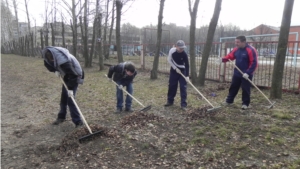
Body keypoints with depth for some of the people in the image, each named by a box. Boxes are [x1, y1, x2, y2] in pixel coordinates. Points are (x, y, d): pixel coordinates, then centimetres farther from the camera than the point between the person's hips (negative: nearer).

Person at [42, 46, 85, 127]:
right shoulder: (52, 53, -11)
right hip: (66, 76, 8)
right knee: (63, 98, 13)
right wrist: (55, 71, -11)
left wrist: (70, 89, -35)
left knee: (69, 99, -14)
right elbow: (46, 63, 7)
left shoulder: (63, 61, -37)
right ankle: (61, 117, 30)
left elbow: (72, 75, -36)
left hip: (74, 77, -8)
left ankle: (78, 122, -10)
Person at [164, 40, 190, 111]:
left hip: (182, 71, -2)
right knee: (172, 86, 7)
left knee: (183, 87, -8)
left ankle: (183, 104, -5)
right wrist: (175, 68, -14)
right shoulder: (172, 50, -18)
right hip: (174, 70, 2)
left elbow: (187, 65, -22)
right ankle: (170, 101, 23)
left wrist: (187, 76, -30)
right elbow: (169, 60, -6)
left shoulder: (184, 54, -22)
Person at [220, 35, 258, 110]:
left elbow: (254, 63, -19)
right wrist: (223, 59, -17)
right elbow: (230, 55, 5)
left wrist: (248, 73, -26)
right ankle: (229, 101, 27)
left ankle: (245, 104, 17)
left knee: (245, 89, 3)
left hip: (246, 74, -6)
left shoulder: (251, 50, -17)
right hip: (237, 73, 6)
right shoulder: (236, 49, 3)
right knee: (233, 87, 14)